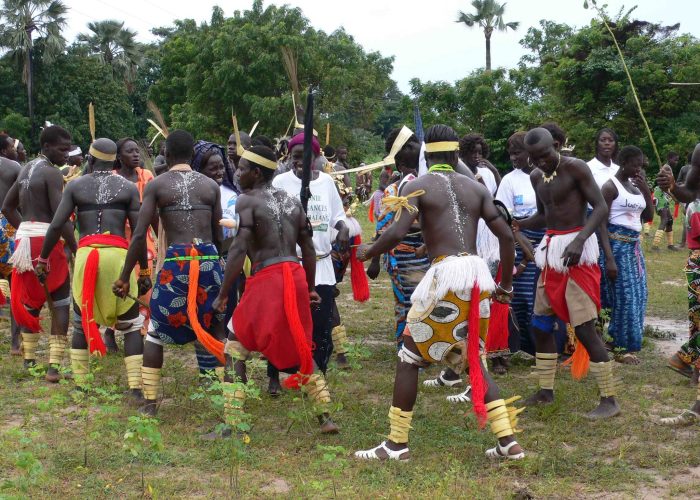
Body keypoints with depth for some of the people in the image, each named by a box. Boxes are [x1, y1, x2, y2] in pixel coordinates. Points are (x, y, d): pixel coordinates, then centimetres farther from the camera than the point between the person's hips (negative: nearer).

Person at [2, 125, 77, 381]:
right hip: (47, 240, -8)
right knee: (60, 302, -2)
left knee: (29, 300, 16)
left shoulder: (26, 169, 16)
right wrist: (76, 249, -17)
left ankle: (29, 360, 22)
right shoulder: (52, 173, -11)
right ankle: (54, 365, -8)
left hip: (24, 238, 8)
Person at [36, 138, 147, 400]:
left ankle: (79, 385, 17)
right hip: (118, 254, -1)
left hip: (85, 255, 1)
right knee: (130, 324, 7)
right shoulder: (128, 187, 7)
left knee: (81, 322, 18)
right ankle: (135, 387, -2)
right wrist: (144, 269, 9)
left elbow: (56, 225, 3)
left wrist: (43, 259, 11)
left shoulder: (75, 186, 9)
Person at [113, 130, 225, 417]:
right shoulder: (211, 186, 10)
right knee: (219, 329, 15)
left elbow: (139, 235, -4)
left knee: (155, 332, 13)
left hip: (175, 262, -2)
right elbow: (218, 236, 11)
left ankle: (150, 402, 11)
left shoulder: (156, 185, 3)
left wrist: (125, 277, 1)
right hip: (210, 260, 2)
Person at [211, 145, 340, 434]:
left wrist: (222, 295, -10)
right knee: (300, 349, 21)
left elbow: (239, 250, -14)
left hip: (267, 278, -7)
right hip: (296, 277, 7)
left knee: (234, 350, 6)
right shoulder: (292, 201, 15)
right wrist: (310, 288, 25)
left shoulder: (247, 201, -4)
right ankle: (326, 418, 20)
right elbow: (308, 248, 17)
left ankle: (231, 423, 2)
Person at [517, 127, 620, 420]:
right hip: (551, 252, 8)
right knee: (540, 325, 11)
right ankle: (545, 391, 24)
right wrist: (515, 224, 2)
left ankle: (609, 400, -3)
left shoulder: (575, 168, -12)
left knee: (584, 328, -11)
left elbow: (601, 207, -16)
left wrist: (579, 240, -30)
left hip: (576, 249, -8)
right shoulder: (536, 177, 10)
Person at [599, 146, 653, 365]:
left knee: (638, 295, 9)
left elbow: (648, 217, 13)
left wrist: (645, 189, -1)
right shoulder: (611, 187, -12)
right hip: (617, 245, -8)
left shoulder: (636, 185, 12)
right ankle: (622, 347, 5)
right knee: (625, 296, -5)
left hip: (634, 245, 8)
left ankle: (617, 339, 20)